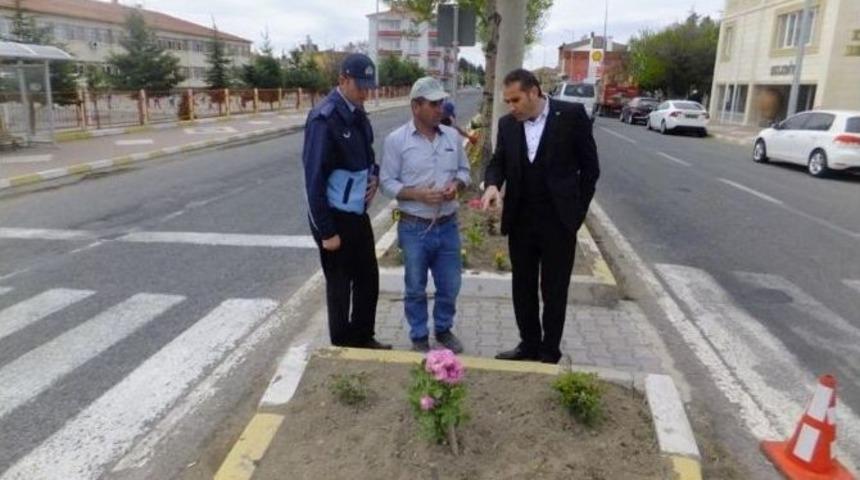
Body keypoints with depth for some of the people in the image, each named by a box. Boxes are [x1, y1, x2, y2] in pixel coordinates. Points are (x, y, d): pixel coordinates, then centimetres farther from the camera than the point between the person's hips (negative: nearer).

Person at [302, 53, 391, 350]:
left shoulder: (358, 114, 7)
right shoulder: (324, 118, -18)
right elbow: (314, 179, -19)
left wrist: (374, 175, -1)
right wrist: (326, 230, -19)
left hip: (359, 214, 8)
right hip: (335, 217, -8)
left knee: (368, 278, 17)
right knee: (339, 285, 7)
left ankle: (363, 338, 35)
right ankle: (342, 348, 25)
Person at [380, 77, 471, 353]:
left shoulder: (452, 136, 3)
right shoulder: (396, 140, -8)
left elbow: (464, 170, 12)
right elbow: (387, 182, -7)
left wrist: (457, 184, -10)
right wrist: (417, 194, -20)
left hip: (448, 226, 4)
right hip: (414, 228, -3)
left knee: (450, 286, 14)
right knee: (416, 289, 11)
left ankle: (443, 329, 37)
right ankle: (419, 337, 30)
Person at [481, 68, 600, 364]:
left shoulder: (571, 115, -8)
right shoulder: (507, 124, 4)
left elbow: (589, 166, -3)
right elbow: (498, 162, 5)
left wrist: (577, 210, -5)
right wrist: (492, 185, -18)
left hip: (558, 222, -4)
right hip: (520, 222, 4)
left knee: (554, 291, 8)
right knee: (522, 288, 14)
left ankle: (550, 352, 24)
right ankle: (529, 345, 31)